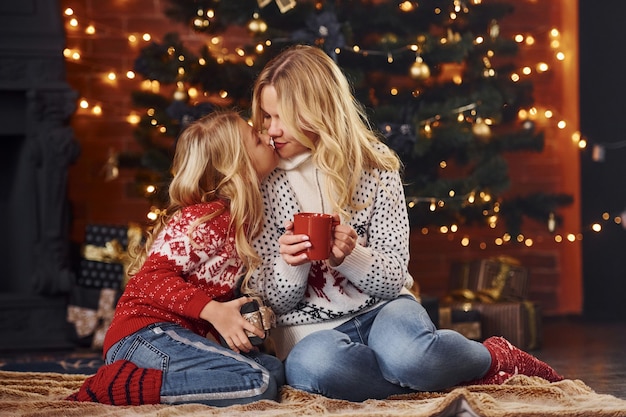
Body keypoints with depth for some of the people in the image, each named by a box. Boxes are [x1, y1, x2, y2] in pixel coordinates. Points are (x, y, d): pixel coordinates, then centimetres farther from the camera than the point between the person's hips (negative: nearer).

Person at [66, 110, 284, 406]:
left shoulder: (239, 219, 16)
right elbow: (153, 277, -19)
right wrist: (212, 311, -27)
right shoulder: (204, 218, -12)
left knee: (274, 369, 1)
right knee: (258, 382, -22)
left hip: (178, 335, 9)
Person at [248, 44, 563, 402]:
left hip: (382, 309, 0)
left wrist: (350, 255, -25)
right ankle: (455, 374, -18)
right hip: (313, 330, 1)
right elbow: (274, 301, 0)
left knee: (405, 353, -38)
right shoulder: (265, 184, -1)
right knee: (311, 364, -38)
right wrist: (289, 264, -23)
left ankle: (495, 359, -6)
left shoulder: (374, 166, -1)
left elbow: (393, 278, -4)